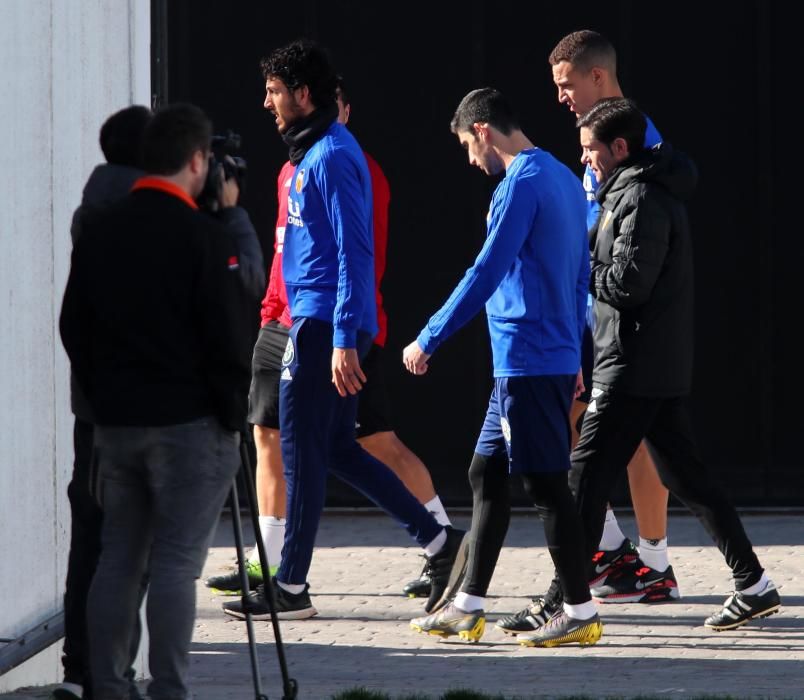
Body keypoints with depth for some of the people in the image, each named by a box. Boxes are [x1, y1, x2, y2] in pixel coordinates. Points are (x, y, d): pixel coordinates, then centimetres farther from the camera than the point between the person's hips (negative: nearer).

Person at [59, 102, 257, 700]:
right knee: (176, 563, -5)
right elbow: (230, 337, -12)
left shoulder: (99, 232, 7)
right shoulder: (202, 236, -12)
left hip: (116, 423, 6)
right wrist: (234, 412, -1)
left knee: (118, 559, 10)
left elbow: (74, 330, 12)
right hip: (189, 425, -6)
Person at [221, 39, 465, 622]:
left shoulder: (332, 157, -14)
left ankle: (291, 587, 2)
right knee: (336, 449, 12)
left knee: (302, 450, -4)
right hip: (318, 322, 10)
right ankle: (440, 545, 13)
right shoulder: (314, 153, 17)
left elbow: (352, 252, -19)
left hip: (324, 325, -10)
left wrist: (343, 340, -23)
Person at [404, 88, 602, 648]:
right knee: (486, 474, 14)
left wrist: (428, 341, -12)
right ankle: (469, 607, 17)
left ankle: (581, 612, -2)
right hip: (556, 358, 10)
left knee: (547, 484, -5)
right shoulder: (564, 180, 15)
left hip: (528, 362, -10)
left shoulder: (522, 183, -14)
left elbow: (485, 273, -18)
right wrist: (573, 357, 26)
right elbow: (581, 276, 21)